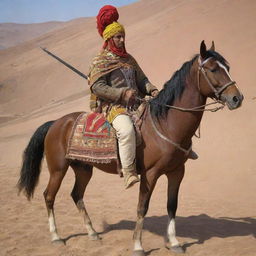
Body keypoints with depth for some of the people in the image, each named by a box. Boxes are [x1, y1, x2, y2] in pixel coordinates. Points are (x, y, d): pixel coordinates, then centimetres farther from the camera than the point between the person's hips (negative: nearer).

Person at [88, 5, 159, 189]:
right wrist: (123, 93, -21)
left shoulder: (129, 59, 22)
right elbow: (97, 86, -11)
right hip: (113, 106, -7)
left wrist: (152, 90, -1)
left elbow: (141, 80, 23)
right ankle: (129, 173, -35)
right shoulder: (100, 62, 1)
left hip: (135, 104, 7)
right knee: (127, 129, -36)